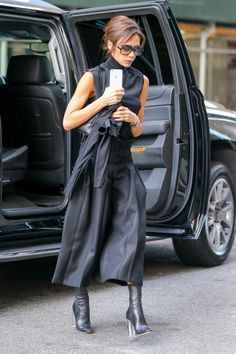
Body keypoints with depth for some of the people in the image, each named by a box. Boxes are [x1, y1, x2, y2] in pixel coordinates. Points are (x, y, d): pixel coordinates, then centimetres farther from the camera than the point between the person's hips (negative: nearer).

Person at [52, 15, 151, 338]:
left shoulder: (141, 81, 12)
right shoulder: (93, 77, -1)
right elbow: (68, 122, -3)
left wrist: (133, 119, -4)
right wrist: (103, 101, -12)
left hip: (124, 163, 3)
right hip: (96, 158, -3)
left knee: (131, 230, -8)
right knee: (88, 231, 3)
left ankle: (136, 308, -9)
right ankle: (82, 304, 17)